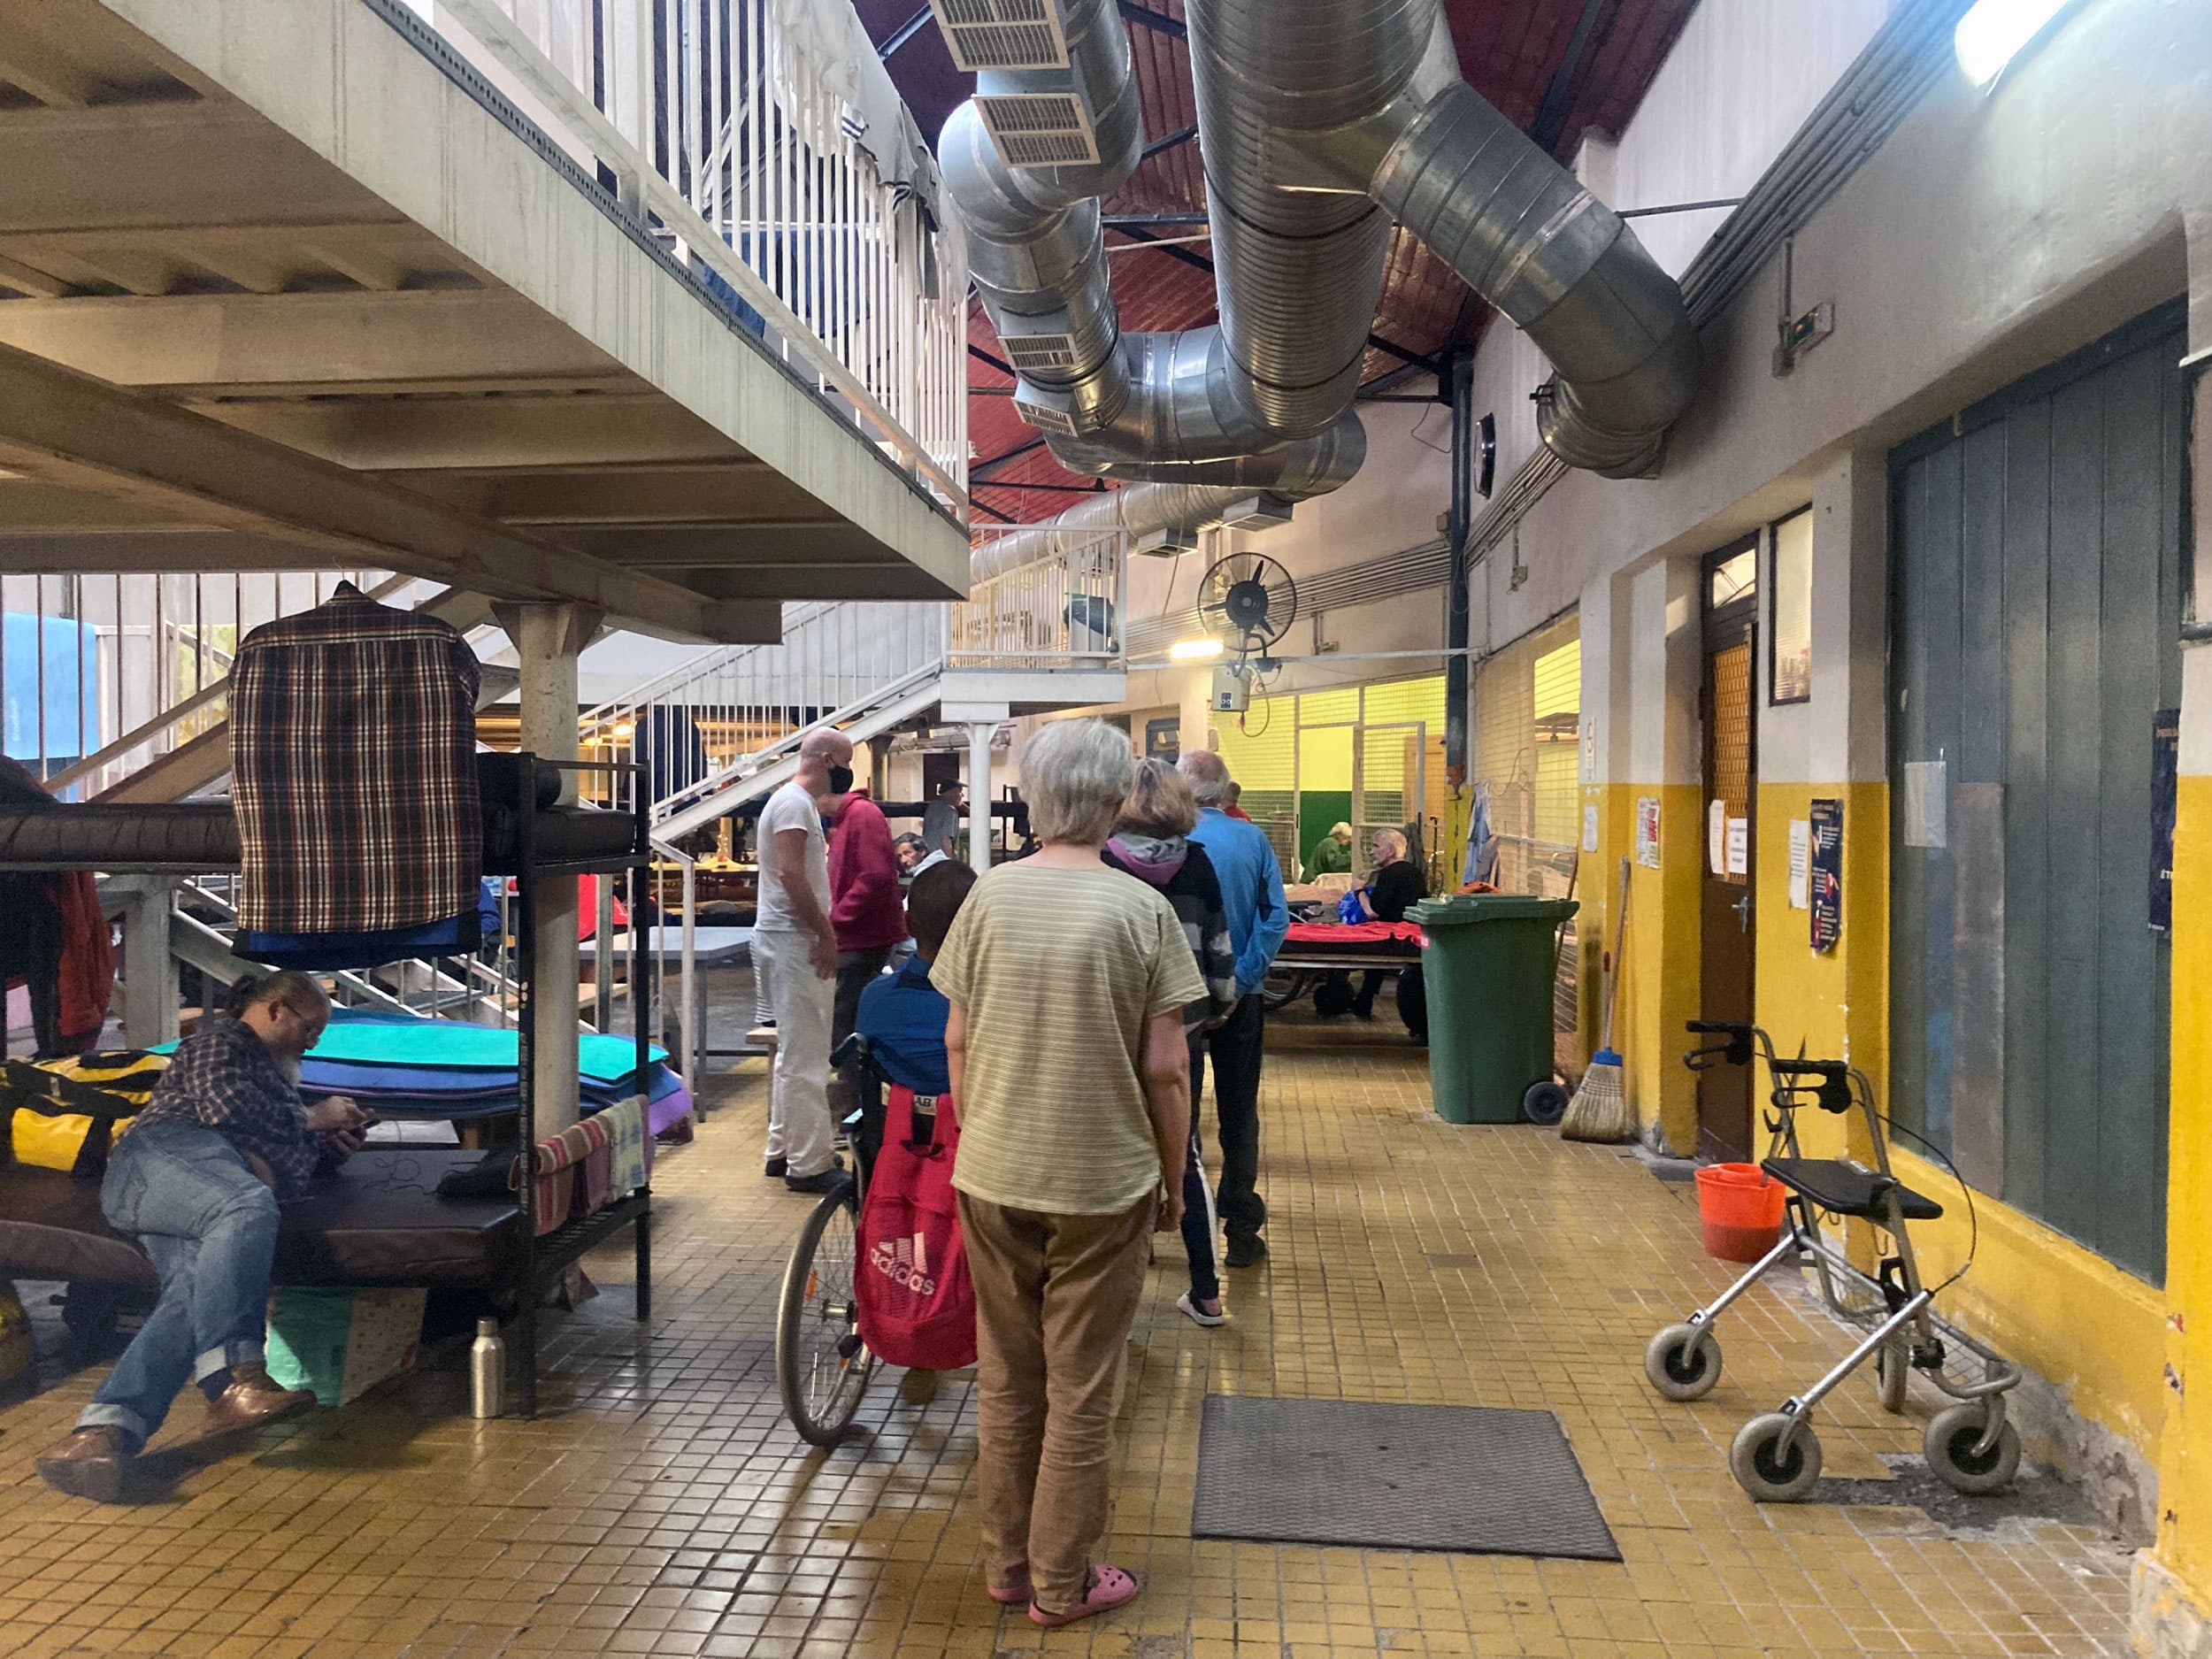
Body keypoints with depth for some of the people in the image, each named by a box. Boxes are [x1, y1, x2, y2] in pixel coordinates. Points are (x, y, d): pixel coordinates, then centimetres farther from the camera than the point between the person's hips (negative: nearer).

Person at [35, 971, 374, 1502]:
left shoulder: (275, 1078, 43)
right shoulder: (221, 1040, 17)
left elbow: (299, 1159, 48)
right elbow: (226, 1105, -4)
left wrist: (333, 1148, 26)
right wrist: (313, 1115, 7)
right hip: (172, 1151, -7)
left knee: (195, 1293, -26)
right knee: (248, 1208, -40)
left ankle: (105, 1430, -48)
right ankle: (233, 1380, -56)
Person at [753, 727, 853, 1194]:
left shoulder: (800, 802, 18)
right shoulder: (794, 803, -14)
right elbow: (791, 875, -23)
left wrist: (824, 931, 16)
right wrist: (825, 935, -19)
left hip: (793, 940, 11)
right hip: (793, 940, -11)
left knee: (795, 1052, 17)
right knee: (805, 1057, -7)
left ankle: (784, 1151, 25)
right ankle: (808, 1164, -2)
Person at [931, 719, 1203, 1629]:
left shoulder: (988, 897, -3)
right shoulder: (1140, 910, -12)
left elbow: (957, 1042, 3)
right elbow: (1165, 1068, -11)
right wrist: (1173, 1181, 3)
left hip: (992, 1177, 4)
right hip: (1102, 1185, -3)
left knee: (1004, 1382, 18)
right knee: (1081, 1394, 11)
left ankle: (1007, 1563, 31)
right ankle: (1062, 1583, 24)